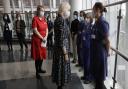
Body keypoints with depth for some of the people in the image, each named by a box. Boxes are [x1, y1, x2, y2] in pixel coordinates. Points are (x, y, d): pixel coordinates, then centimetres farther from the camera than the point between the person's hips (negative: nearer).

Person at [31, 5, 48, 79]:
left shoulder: (44, 19, 7)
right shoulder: (35, 19, -12)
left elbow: (46, 29, 8)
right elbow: (35, 30, -17)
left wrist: (45, 37, -7)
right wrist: (42, 38, -16)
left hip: (44, 40, 7)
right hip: (37, 39, -6)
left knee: (42, 55, 14)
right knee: (38, 56, -1)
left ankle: (40, 69, 31)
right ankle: (37, 72, 11)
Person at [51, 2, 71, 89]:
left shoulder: (58, 18, 8)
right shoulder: (62, 20, -21)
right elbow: (62, 39, -23)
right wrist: (65, 53, -19)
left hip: (58, 47, 9)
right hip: (62, 48, -9)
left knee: (59, 67, 20)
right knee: (62, 67, 5)